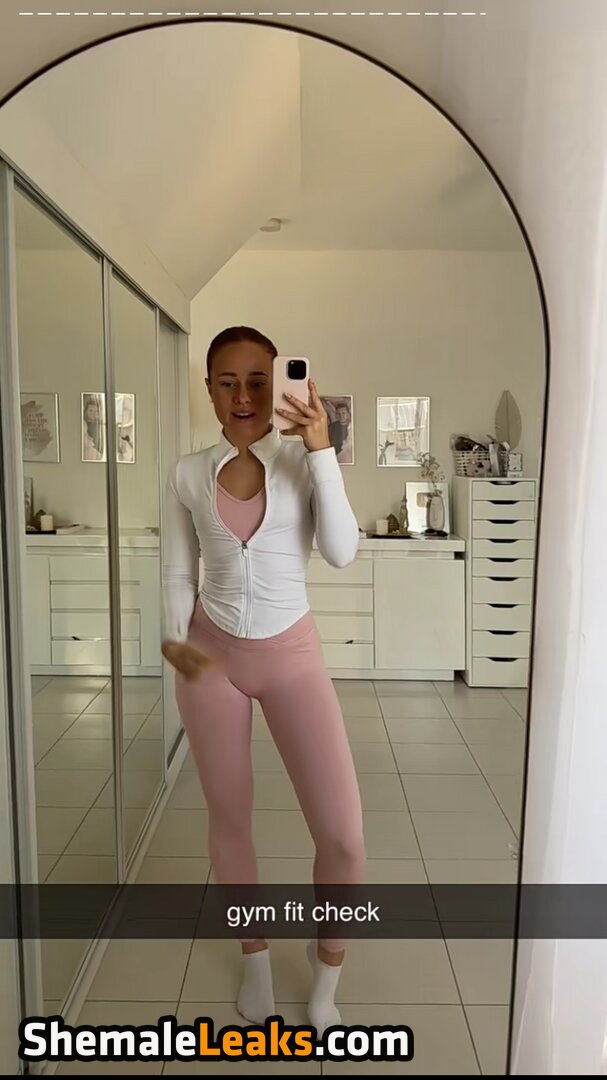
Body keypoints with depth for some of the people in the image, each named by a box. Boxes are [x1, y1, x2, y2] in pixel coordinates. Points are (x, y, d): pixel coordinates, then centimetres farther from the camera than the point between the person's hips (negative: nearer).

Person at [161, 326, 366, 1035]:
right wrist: (174, 640, -13)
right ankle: (254, 952, 43)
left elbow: (341, 552, -16)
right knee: (229, 818, 15)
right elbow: (178, 573, 4)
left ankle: (328, 958, 27)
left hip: (292, 654, -1)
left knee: (343, 833, -5)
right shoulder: (188, 475, 0)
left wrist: (321, 451, -21)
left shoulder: (303, 461, -4)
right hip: (213, 654, 2)